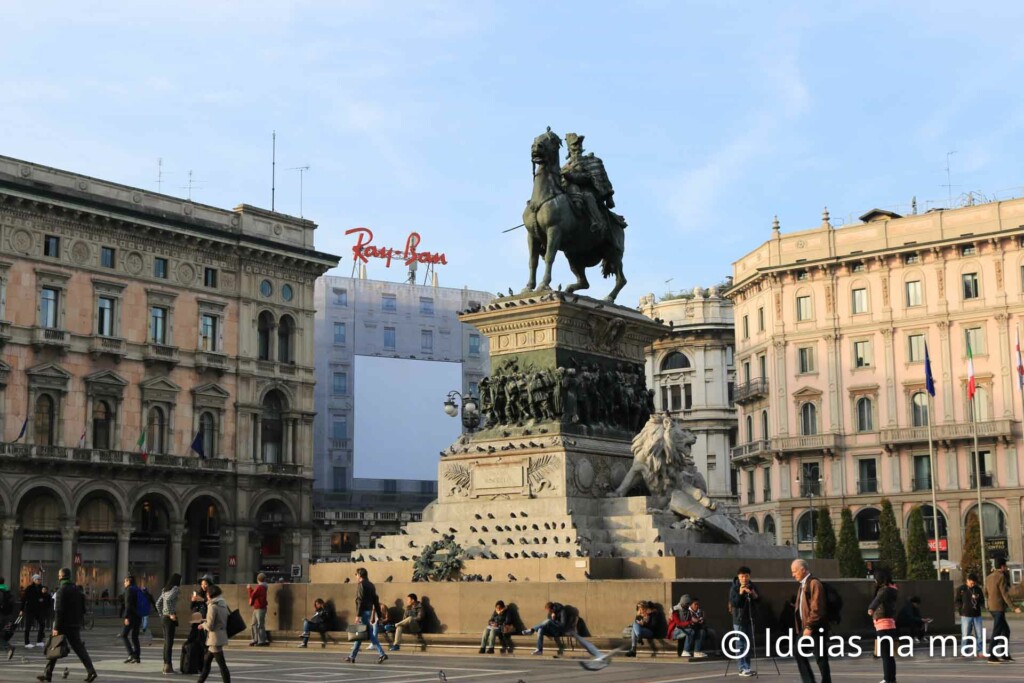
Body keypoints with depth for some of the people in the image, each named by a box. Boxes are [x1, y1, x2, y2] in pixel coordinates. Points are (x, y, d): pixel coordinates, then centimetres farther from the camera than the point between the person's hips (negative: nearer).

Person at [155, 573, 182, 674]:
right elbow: (168, 600, -24)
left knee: (166, 642, 13)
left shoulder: (165, 589, 16)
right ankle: (168, 666, -6)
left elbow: (158, 603, 19)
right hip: (170, 618, -9)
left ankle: (166, 665, 16)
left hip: (164, 617, 9)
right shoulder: (175, 589, -9)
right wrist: (171, 614, -20)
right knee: (169, 642, -6)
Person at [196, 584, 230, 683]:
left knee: (221, 664, -6)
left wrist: (203, 624, 2)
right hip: (221, 636, 9)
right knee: (206, 661, 18)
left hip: (215, 638, -9)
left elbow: (210, 626, -19)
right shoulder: (223, 604, 9)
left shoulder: (212, 606, -16)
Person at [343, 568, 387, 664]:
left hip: (364, 612, -9)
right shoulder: (371, 585, 16)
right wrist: (379, 615, 17)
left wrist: (358, 615, -20)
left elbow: (360, 601, -18)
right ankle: (352, 656, 14)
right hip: (369, 611, 9)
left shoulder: (361, 585, -10)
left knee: (370, 635, -9)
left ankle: (382, 654, -14)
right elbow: (376, 601, 16)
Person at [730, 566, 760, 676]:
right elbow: (733, 603, -15)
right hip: (739, 619, -6)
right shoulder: (734, 588, -9)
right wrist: (740, 593, -29)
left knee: (749, 644, 10)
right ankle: (743, 669, -8)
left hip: (750, 619, 6)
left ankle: (747, 668, 16)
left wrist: (755, 595, -13)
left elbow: (759, 600, 8)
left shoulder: (753, 586, 7)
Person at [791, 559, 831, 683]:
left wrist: (809, 627, -21)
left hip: (815, 628, -10)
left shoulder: (814, 583, -13)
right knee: (798, 652, 9)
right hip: (805, 627, 10)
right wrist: (801, 626, 15)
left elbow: (817, 608, -20)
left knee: (820, 658, -4)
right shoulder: (803, 585, 17)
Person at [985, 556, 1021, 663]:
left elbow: (986, 593, 17)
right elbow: (1005, 594, -18)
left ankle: (1005, 655, 15)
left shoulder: (989, 577, 13)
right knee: (996, 633, -6)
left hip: (992, 608, 9)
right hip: (999, 608, -9)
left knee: (1006, 630, 16)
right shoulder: (1001, 577, -13)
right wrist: (1014, 608, -16)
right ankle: (991, 656, -6)